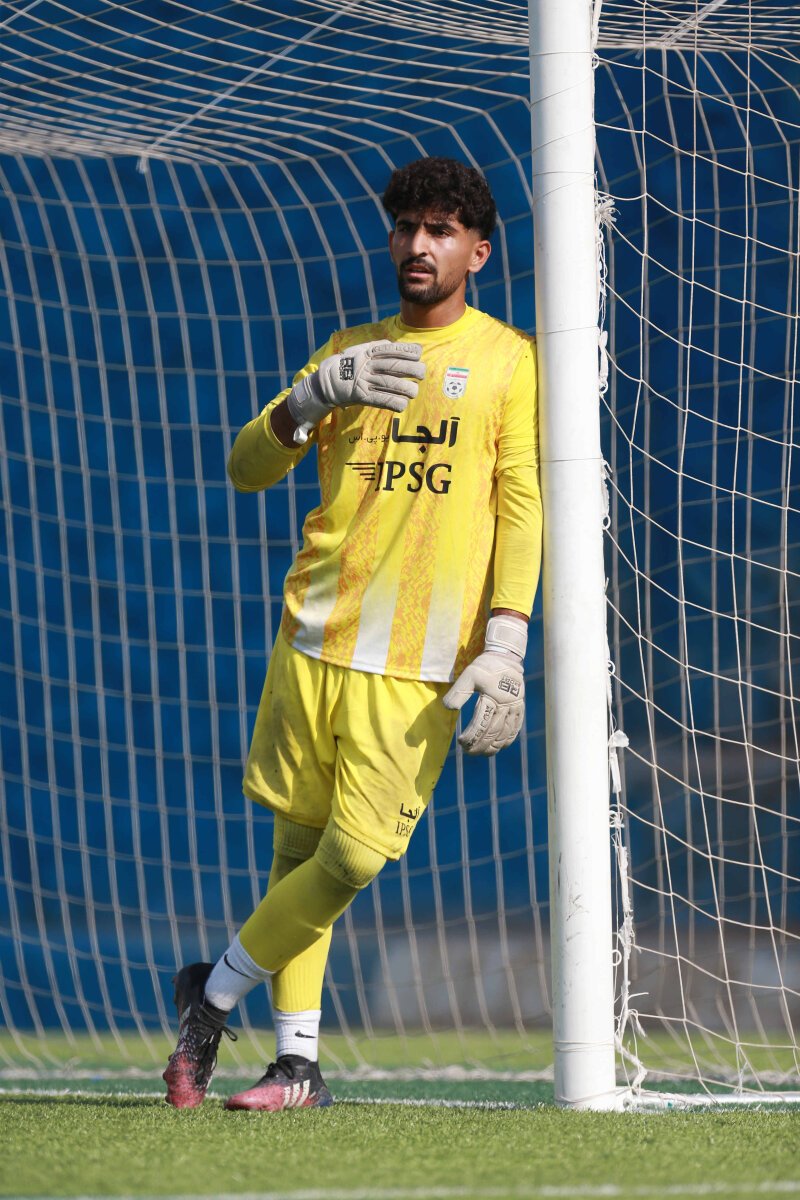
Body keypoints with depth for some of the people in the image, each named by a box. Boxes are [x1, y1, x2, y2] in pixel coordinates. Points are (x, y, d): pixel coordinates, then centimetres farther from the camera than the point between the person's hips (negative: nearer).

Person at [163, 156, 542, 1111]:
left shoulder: (508, 358, 4)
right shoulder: (350, 351, 15)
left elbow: (522, 504, -1)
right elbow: (246, 469, 9)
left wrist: (506, 644, -12)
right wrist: (313, 398, -12)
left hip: (422, 659, -3)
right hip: (314, 635, 3)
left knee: (355, 856, -10)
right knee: (299, 844, 3)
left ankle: (213, 994, 9)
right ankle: (298, 1064, 11)